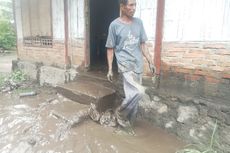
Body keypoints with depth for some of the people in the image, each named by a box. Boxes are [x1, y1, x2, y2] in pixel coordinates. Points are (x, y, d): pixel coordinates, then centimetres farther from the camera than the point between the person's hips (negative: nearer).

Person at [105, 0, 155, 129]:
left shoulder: (139, 23, 8)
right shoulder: (115, 25, -6)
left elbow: (143, 45, 13)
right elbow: (110, 49, -2)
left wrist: (150, 62, 9)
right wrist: (110, 69, -4)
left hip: (138, 65, 6)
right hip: (125, 64, -5)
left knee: (133, 95, 9)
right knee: (138, 92, -20)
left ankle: (129, 122, 29)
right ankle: (120, 113, 6)